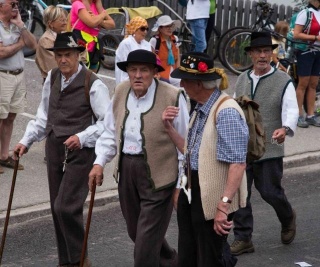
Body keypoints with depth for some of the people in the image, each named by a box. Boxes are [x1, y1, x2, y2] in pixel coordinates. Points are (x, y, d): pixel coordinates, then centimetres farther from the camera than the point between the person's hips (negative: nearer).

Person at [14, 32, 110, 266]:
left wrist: (82, 137, -23)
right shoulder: (52, 78, 8)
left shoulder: (93, 84, -13)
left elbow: (108, 122, -13)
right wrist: (27, 141, 12)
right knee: (57, 209, 11)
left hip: (80, 151, -7)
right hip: (55, 148, 7)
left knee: (66, 207, -14)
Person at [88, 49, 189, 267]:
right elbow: (111, 132, 14)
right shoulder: (121, 92, 4)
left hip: (157, 174, -7)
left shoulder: (172, 97, -13)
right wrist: (99, 163, 3)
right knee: (135, 232, 20)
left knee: (147, 240, -6)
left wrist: (181, 186, -9)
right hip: (126, 169, 7)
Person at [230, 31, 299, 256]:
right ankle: (243, 239, 12)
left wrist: (285, 129, -35)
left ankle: (288, 218, 35)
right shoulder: (242, 79, 10)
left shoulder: (283, 81, -6)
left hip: (269, 149, -4)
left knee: (270, 192, 2)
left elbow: (292, 110, -15)